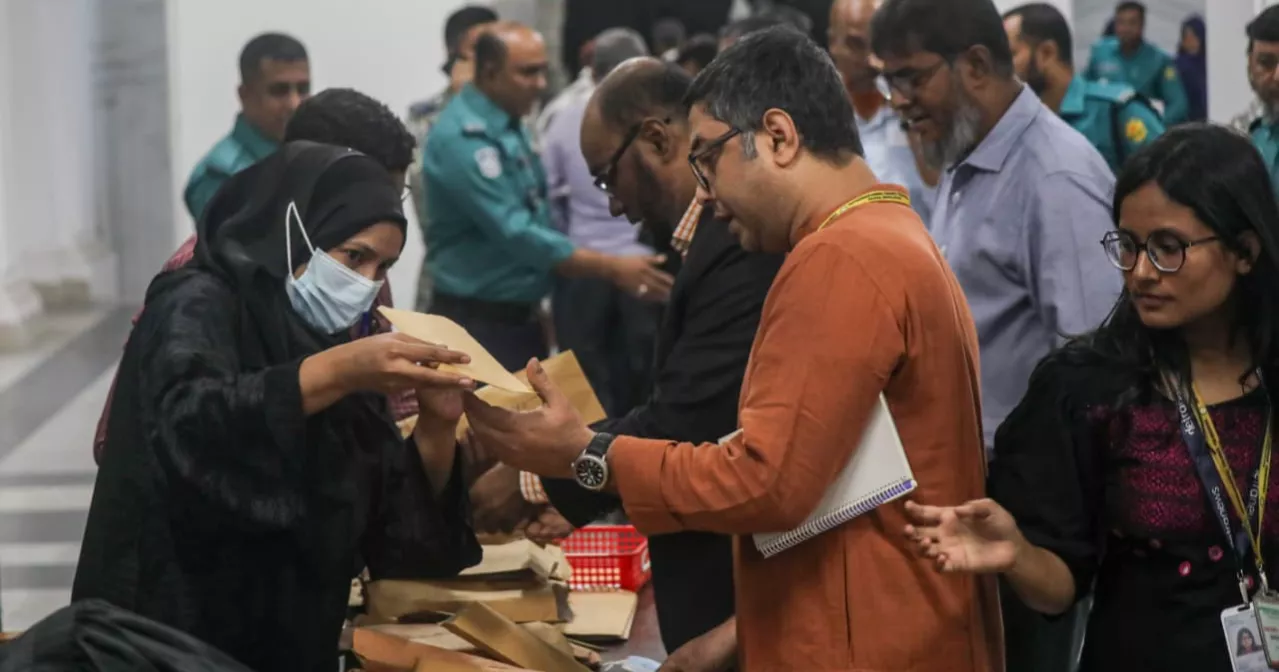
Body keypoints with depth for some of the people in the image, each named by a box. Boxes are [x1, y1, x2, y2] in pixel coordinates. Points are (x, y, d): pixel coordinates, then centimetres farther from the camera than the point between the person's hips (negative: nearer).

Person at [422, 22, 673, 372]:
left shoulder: (508, 127, 9)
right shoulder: (463, 139, -20)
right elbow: (516, 234, -25)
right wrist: (612, 268, -25)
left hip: (520, 317, 9)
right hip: (479, 323, -9)